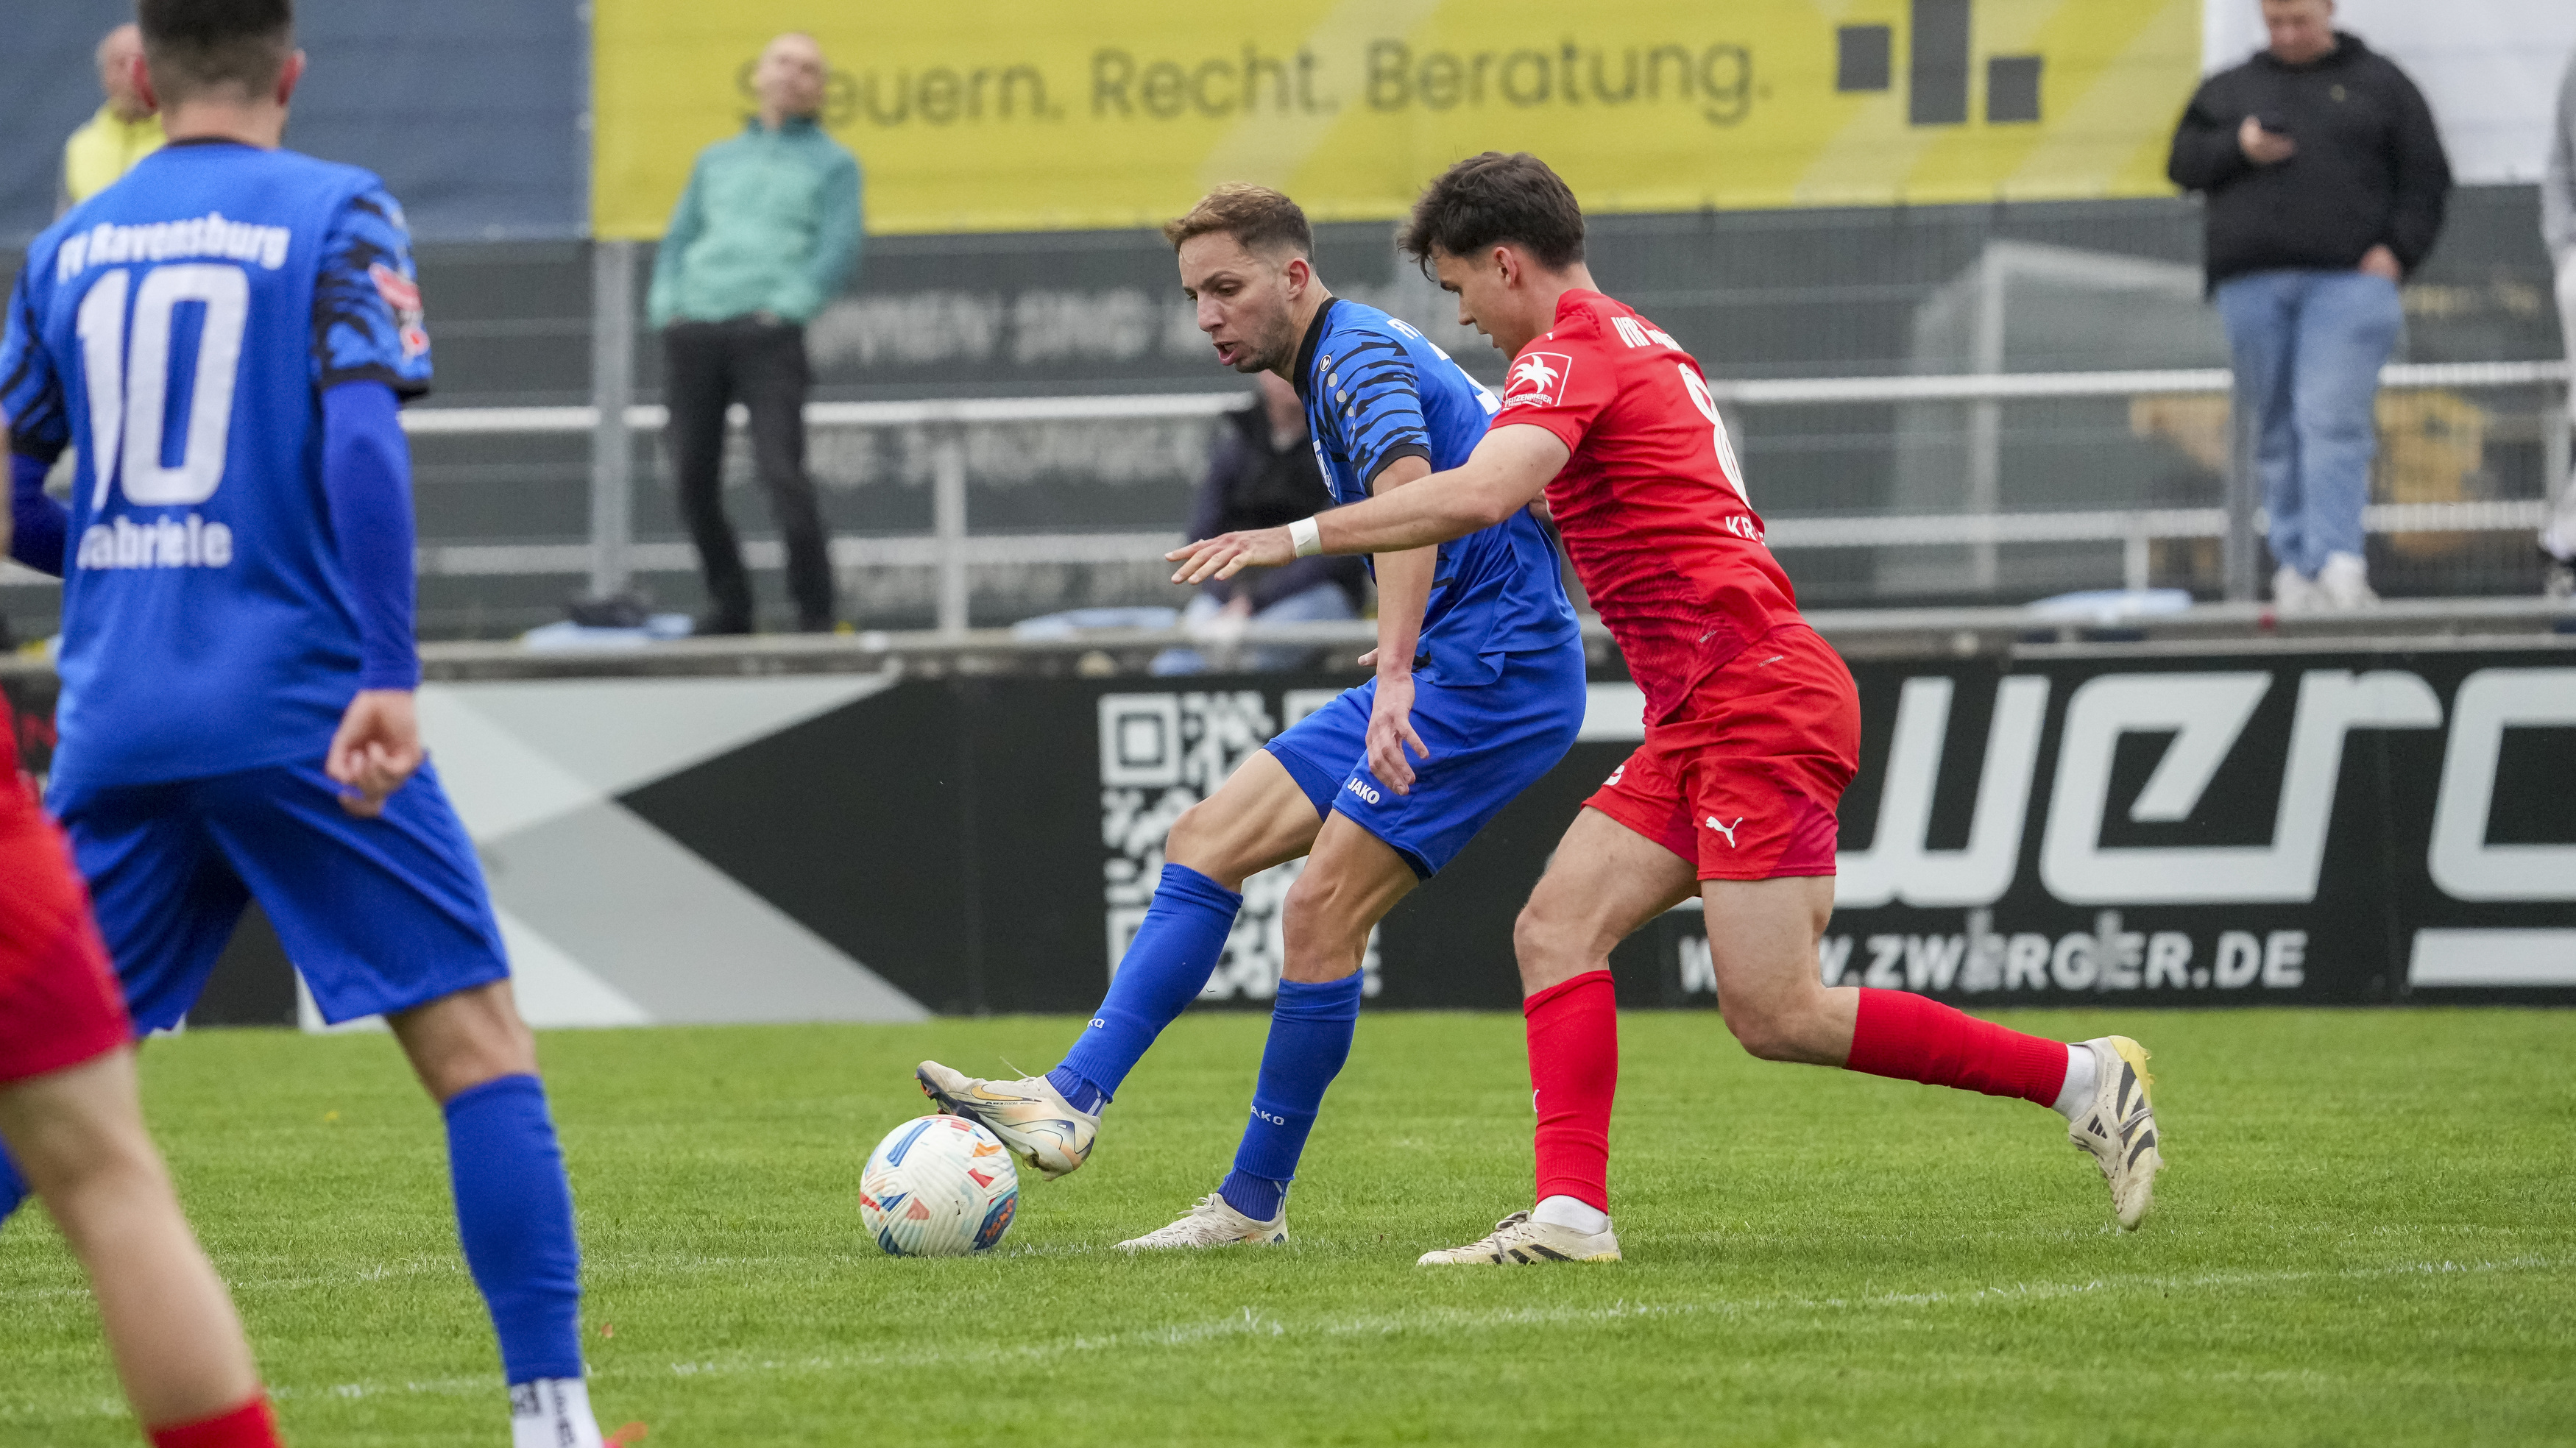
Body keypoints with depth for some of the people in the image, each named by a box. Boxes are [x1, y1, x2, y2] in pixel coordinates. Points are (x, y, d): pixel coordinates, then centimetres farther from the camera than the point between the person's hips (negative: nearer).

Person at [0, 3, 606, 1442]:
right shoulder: (337, 215, -2)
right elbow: (362, 446, -15)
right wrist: (390, 676, -18)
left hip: (117, 719, 4)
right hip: (297, 711, -4)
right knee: (478, 1039, 0)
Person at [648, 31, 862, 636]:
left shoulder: (832, 163, 14)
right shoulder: (717, 161, 26)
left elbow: (840, 248, 1)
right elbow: (678, 241, 24)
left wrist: (786, 306, -11)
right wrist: (665, 303, 6)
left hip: (767, 333, -4)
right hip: (692, 331, 4)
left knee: (780, 469, -17)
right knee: (692, 476, 0)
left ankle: (815, 614, -12)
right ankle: (728, 605, 13)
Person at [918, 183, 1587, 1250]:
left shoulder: (1358, 353, -13)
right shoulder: (1348, 365, 19)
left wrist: (1398, 674, -43)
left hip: (1489, 671, -11)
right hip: (1439, 671, 11)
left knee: (1322, 913, -14)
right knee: (1205, 842, 3)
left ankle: (1255, 1200, -6)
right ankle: (1071, 1103, -4)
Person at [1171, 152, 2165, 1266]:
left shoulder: (1572, 355, -9)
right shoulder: (1638, 345, 22)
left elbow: (1480, 496, -28)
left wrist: (1300, 537, -22)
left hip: (1756, 697, -10)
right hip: (1703, 722, 10)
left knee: (1776, 1017, -12)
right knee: (1555, 932, 0)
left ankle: (2081, 1078, -4)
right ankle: (1571, 1214, -9)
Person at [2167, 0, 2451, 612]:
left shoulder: (2380, 84, 14)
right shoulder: (2226, 90, 21)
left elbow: (2425, 178, 10)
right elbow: (2182, 163, 14)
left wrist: (2397, 250, -5)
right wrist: (2237, 149, -5)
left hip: (2348, 280, -3)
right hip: (2252, 284, 3)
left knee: (2332, 419, -16)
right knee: (2278, 432, 1)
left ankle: (2336, 562, -23)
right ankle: (2294, 566, 3)